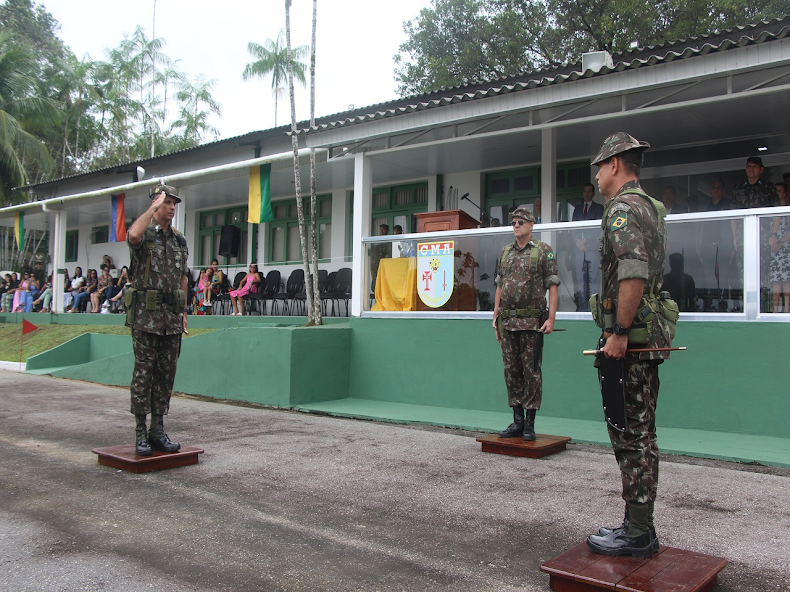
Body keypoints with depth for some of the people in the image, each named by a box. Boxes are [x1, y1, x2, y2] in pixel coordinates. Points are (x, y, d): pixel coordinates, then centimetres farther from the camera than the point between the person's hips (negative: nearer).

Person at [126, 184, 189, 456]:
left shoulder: (180, 240, 15)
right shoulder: (145, 235, -3)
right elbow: (133, 235, -30)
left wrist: (184, 311, 14)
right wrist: (153, 206, -19)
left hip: (171, 316, 6)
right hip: (146, 314, -6)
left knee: (166, 373, 7)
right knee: (143, 372, -2)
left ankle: (158, 431, 15)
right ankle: (141, 432, 4)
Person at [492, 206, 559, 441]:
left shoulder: (543, 250, -1)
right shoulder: (505, 252, 15)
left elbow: (552, 287, -5)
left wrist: (551, 318, -13)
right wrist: (496, 316, 13)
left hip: (532, 322, -5)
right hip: (507, 322, 5)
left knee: (531, 371, -1)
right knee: (511, 371, 8)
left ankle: (530, 423, 6)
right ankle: (517, 421, 16)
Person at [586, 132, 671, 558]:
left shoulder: (622, 207, -12)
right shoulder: (651, 207, 20)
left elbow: (634, 272, -26)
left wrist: (619, 332, -22)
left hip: (628, 340, -10)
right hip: (649, 336, 10)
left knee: (630, 436, -4)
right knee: (641, 435, 14)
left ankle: (636, 534, 5)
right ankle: (640, 526, 23)